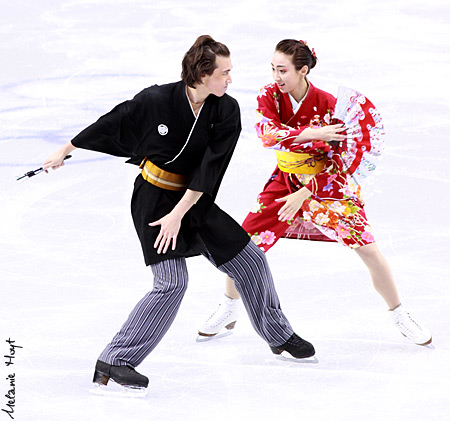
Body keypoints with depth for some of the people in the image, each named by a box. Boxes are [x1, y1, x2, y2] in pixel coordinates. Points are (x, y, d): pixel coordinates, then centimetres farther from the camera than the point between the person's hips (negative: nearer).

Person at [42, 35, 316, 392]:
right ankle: (113, 363, -14)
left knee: (250, 260, 10)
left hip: (194, 201, 5)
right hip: (153, 200, -5)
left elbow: (210, 168, -14)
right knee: (172, 283, -19)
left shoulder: (227, 111, -11)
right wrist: (64, 151, 2)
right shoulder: (157, 100, -20)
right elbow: (110, 125, -7)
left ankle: (279, 336, 34)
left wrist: (179, 214, -20)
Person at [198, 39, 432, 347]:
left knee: (369, 250, -8)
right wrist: (314, 133, -42)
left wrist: (304, 194, -29)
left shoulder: (328, 105, -23)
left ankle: (400, 318, 11)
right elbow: (267, 134, -33)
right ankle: (230, 310, 22)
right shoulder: (270, 96, -15)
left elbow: (337, 162, -21)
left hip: (328, 182, -3)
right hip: (285, 182, 3)